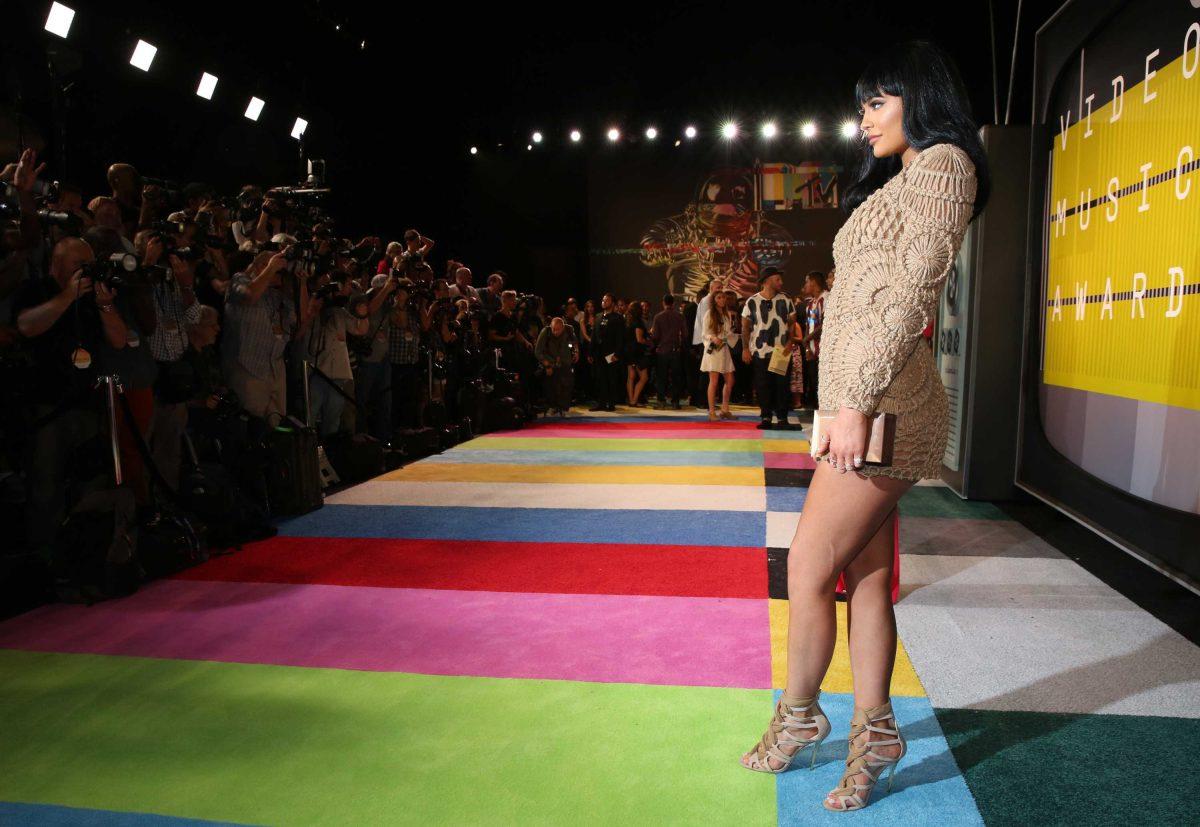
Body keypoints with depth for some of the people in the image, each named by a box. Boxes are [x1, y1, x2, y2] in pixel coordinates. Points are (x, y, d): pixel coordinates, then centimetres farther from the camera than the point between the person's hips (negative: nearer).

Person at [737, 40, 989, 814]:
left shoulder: (942, 163, -4)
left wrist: (857, 402, -22)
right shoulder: (899, 179, 25)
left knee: (809, 570, -3)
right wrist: (851, 403, 17)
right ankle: (873, 730, 17)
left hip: (882, 402, -9)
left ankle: (799, 715, 16)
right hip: (861, 399, 9)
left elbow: (912, 293, -16)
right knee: (866, 577, 9)